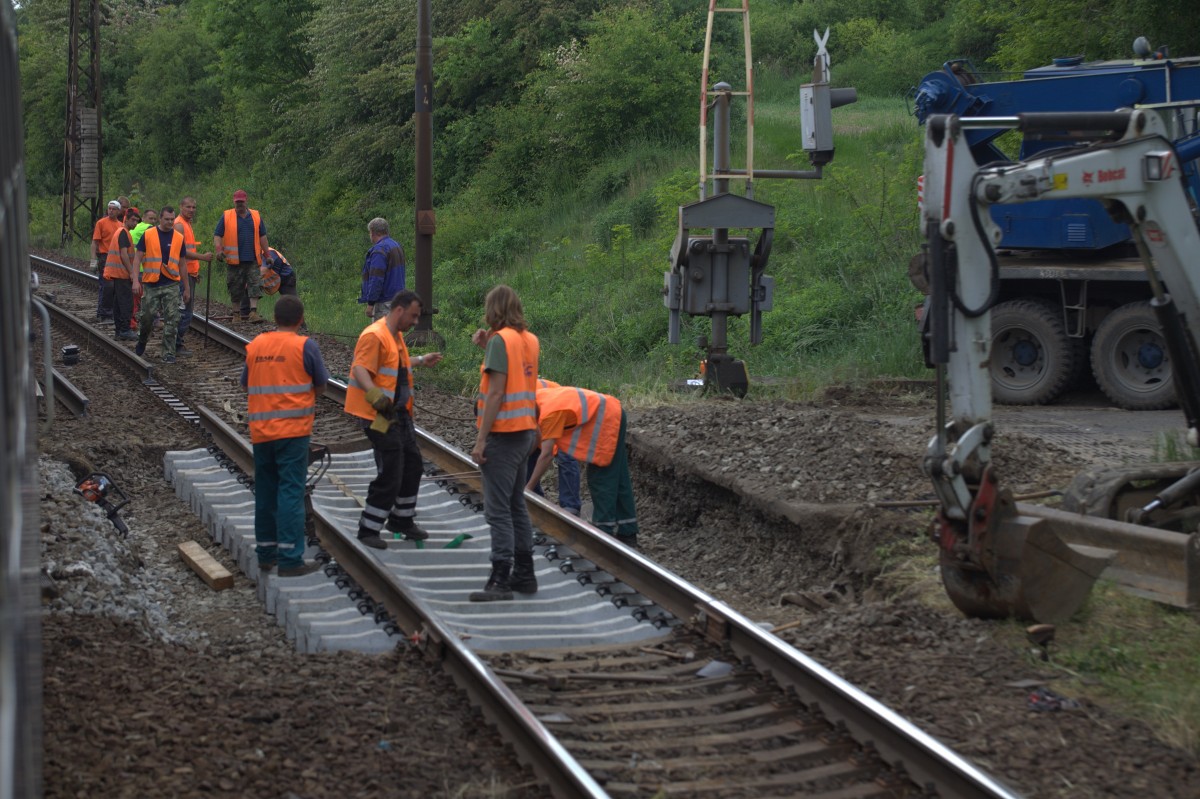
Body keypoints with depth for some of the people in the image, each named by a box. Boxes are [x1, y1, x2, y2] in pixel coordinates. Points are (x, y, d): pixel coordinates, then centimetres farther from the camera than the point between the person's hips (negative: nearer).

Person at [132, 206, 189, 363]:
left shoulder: (178, 238, 5)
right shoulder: (148, 235, -1)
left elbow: (181, 264, 12)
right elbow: (138, 258, 0)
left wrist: (187, 288, 13)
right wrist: (136, 280, -11)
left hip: (171, 285, 1)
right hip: (151, 285, -1)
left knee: (171, 321, -5)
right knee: (147, 317, 6)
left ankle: (168, 353, 1)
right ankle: (141, 343, 33)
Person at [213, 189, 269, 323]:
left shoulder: (256, 216, 10)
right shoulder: (226, 217, 3)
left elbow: (262, 237, 16)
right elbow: (217, 236, 1)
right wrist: (218, 250, -16)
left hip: (252, 260, 1)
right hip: (234, 260, -1)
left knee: (254, 285, -8)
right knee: (235, 288, 4)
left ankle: (253, 313, -11)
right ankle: (236, 314, 14)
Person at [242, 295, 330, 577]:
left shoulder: (255, 345, 6)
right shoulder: (305, 346, -6)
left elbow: (246, 384, 15)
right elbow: (321, 386, 1)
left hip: (260, 431, 5)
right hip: (293, 429, -5)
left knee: (265, 491, 13)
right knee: (291, 492, -4)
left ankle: (266, 554, 20)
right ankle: (290, 559, -8)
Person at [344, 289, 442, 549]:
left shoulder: (396, 336, 14)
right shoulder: (374, 335, -18)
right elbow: (360, 369, -29)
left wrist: (420, 361, 42)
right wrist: (374, 394, -45)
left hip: (400, 413, 10)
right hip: (379, 416, -10)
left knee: (412, 465, 16)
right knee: (389, 474, -9)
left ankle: (402, 520, 33)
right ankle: (368, 529, 1)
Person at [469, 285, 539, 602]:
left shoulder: (501, 340, -14)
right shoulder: (530, 340, 10)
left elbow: (496, 392, -18)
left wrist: (481, 439, -17)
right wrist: (487, 348, 10)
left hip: (503, 433, -9)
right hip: (525, 430, 9)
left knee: (498, 510, -7)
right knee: (516, 505, 17)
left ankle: (500, 581, -8)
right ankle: (524, 573, 23)